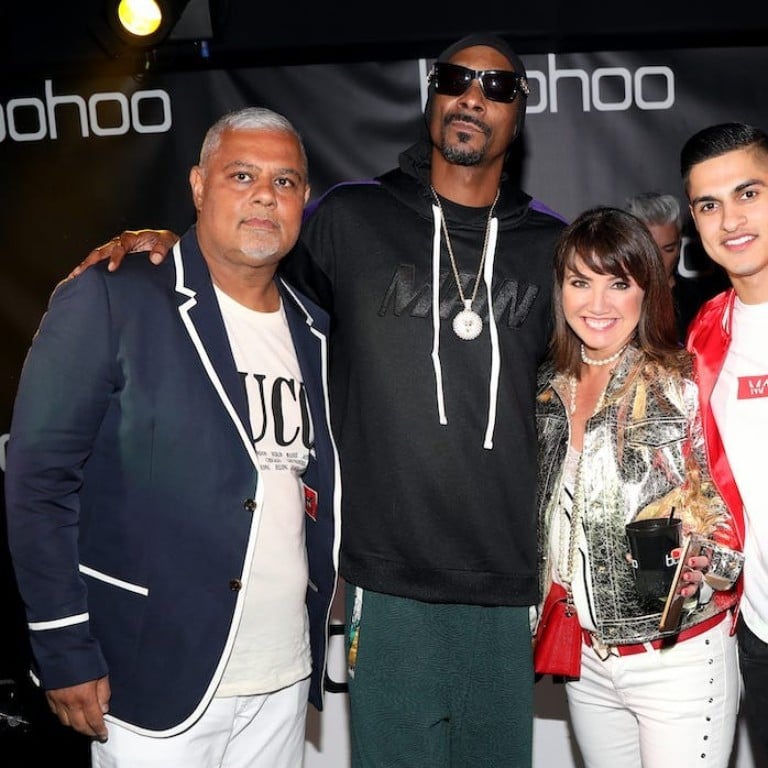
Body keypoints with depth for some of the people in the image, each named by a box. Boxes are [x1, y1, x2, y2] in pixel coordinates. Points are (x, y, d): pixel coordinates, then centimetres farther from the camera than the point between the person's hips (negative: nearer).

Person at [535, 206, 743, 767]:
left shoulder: (684, 388, -12)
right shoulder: (550, 389, 3)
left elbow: (731, 521, -10)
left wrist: (696, 569, -28)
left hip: (679, 660, -5)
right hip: (586, 658, 5)